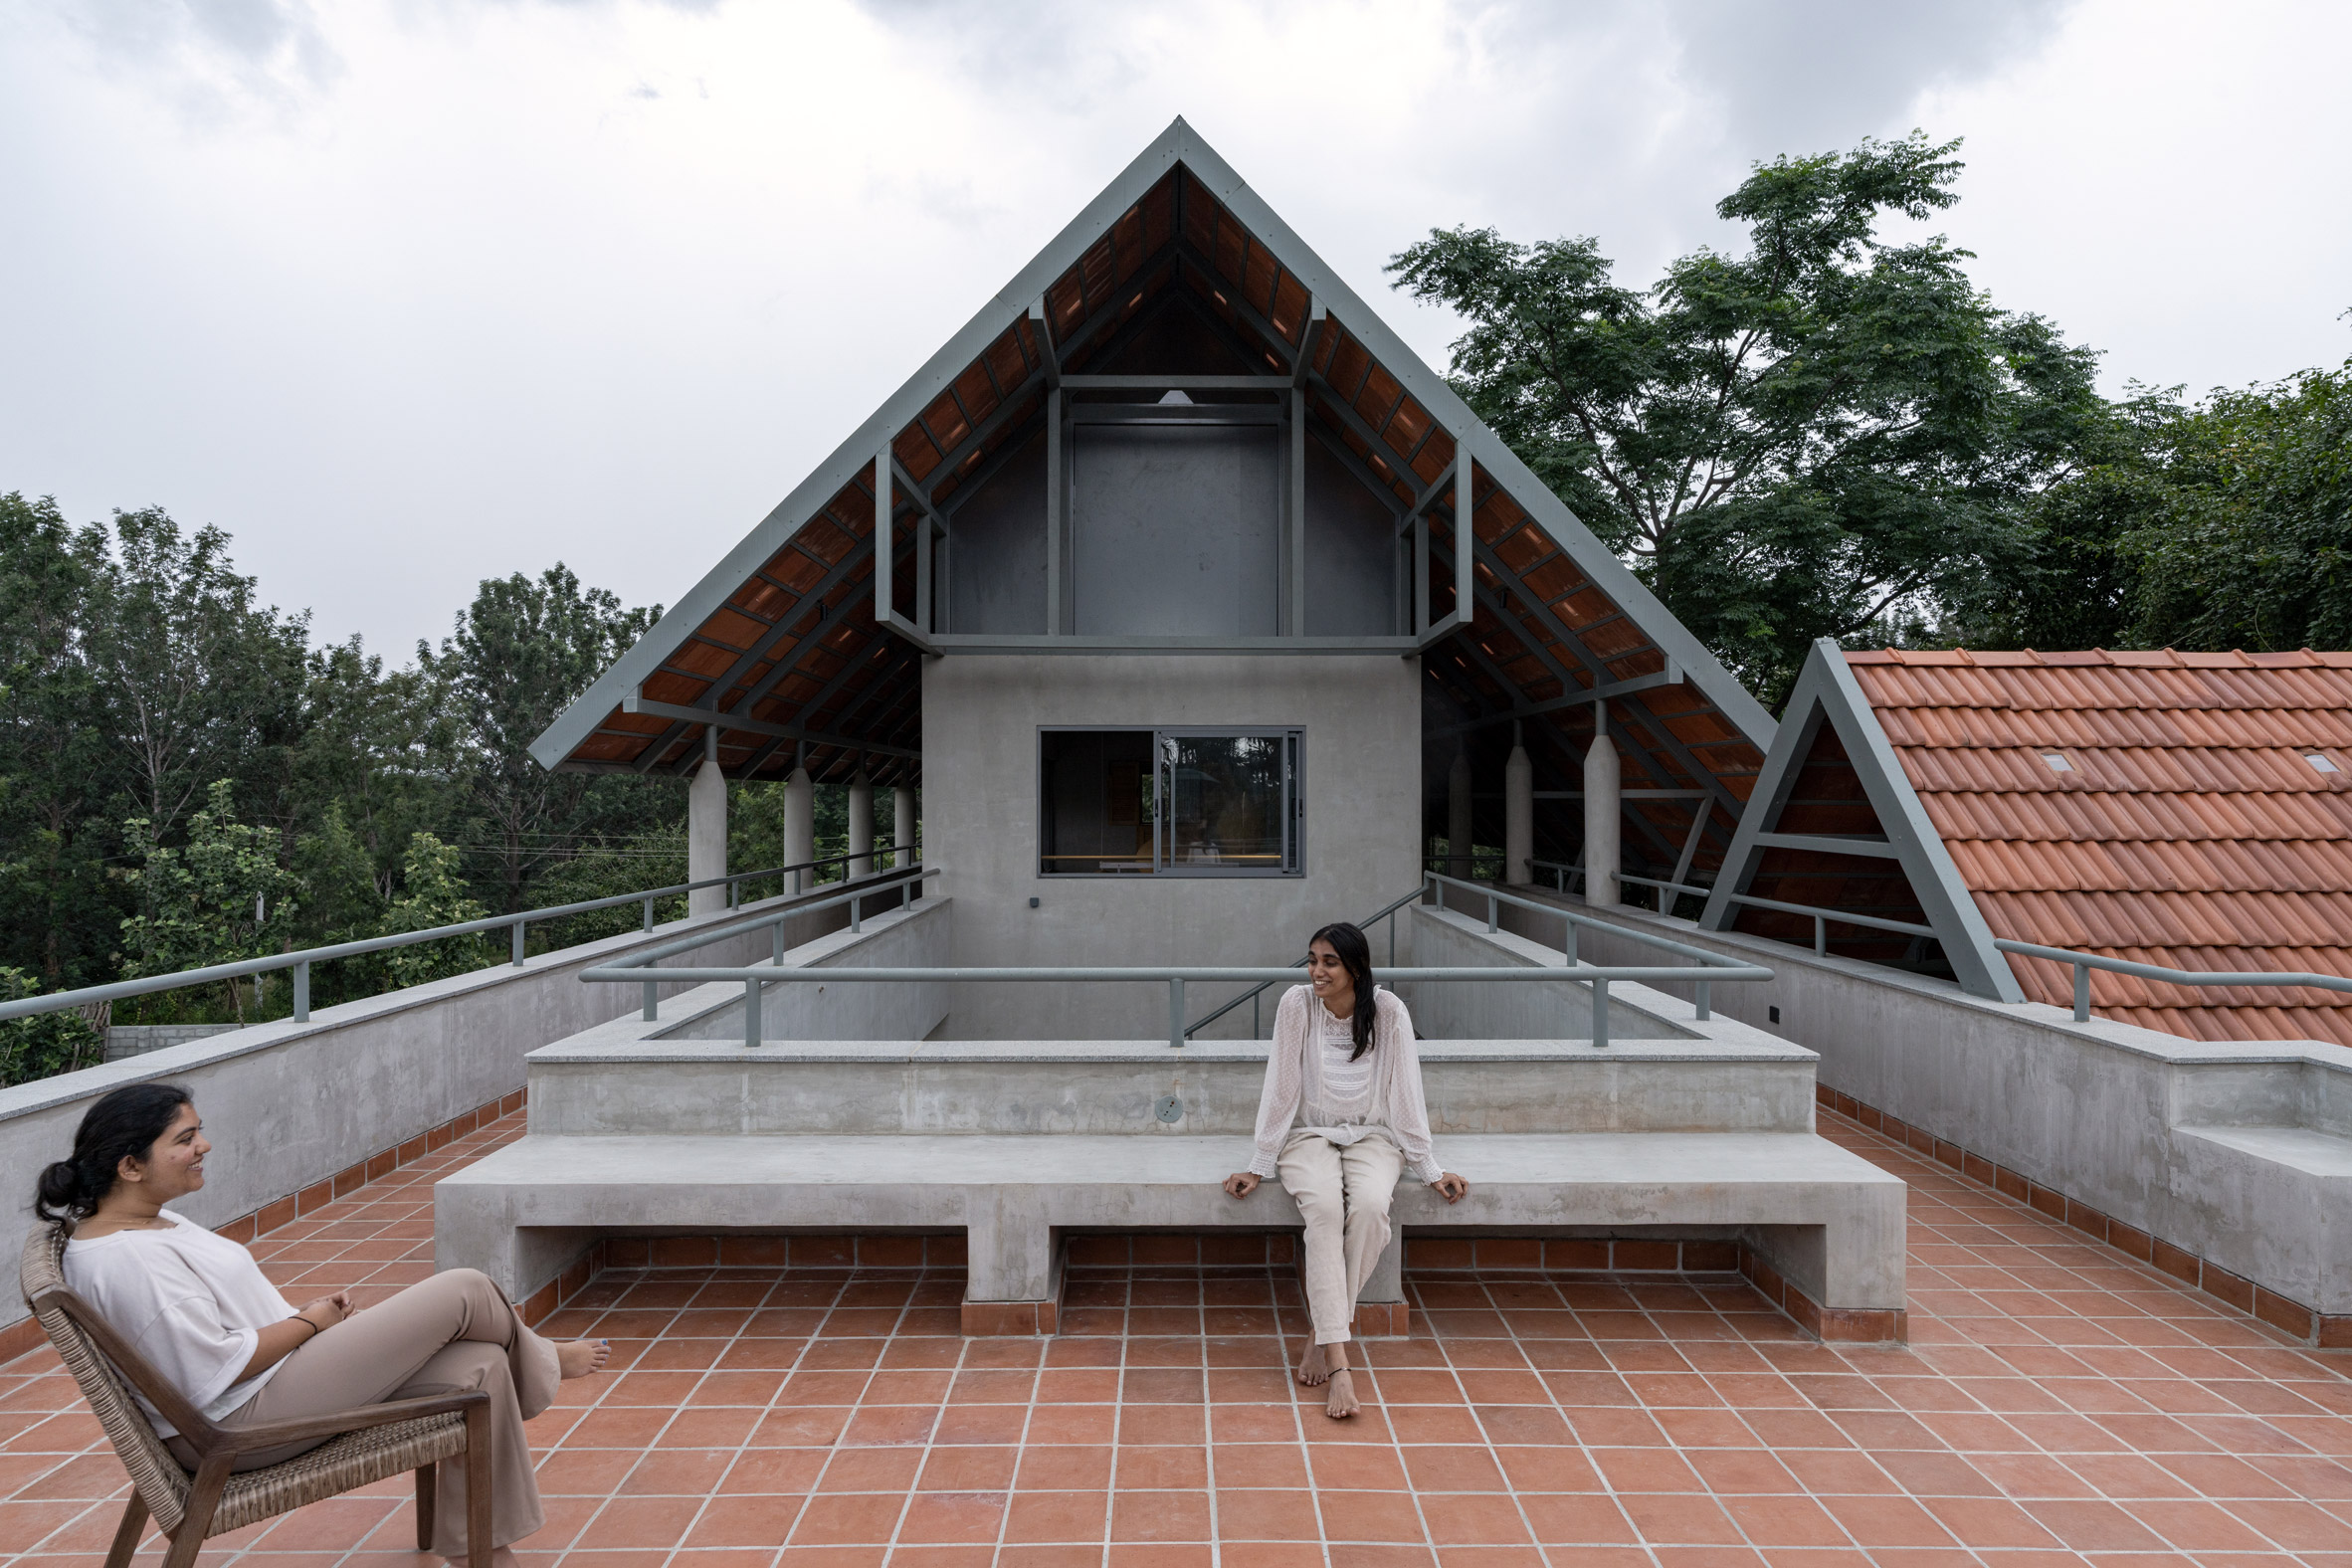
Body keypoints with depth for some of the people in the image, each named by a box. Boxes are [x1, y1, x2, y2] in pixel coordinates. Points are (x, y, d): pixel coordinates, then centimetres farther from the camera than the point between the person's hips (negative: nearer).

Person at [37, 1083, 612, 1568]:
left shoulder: (144, 1221, 9)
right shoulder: (127, 1259, -24)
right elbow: (217, 1371, -25)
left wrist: (307, 1315, 6)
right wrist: (311, 1320, -11)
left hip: (273, 1378, 10)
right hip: (243, 1425, -10)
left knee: (478, 1367, -3)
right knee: (464, 1292, -13)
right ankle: (541, 1363, 21)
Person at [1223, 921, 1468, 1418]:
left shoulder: (1388, 1011, -10)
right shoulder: (1297, 1004, -10)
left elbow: (1405, 1093, -4)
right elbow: (1281, 1088, -6)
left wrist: (1431, 1168, -3)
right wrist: (1259, 1166, -6)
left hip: (1372, 1139, 1)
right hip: (1310, 1137, 0)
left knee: (1370, 1207, -32)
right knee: (1324, 1207, -32)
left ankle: (1322, 1335, -16)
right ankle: (1338, 1364, -33)